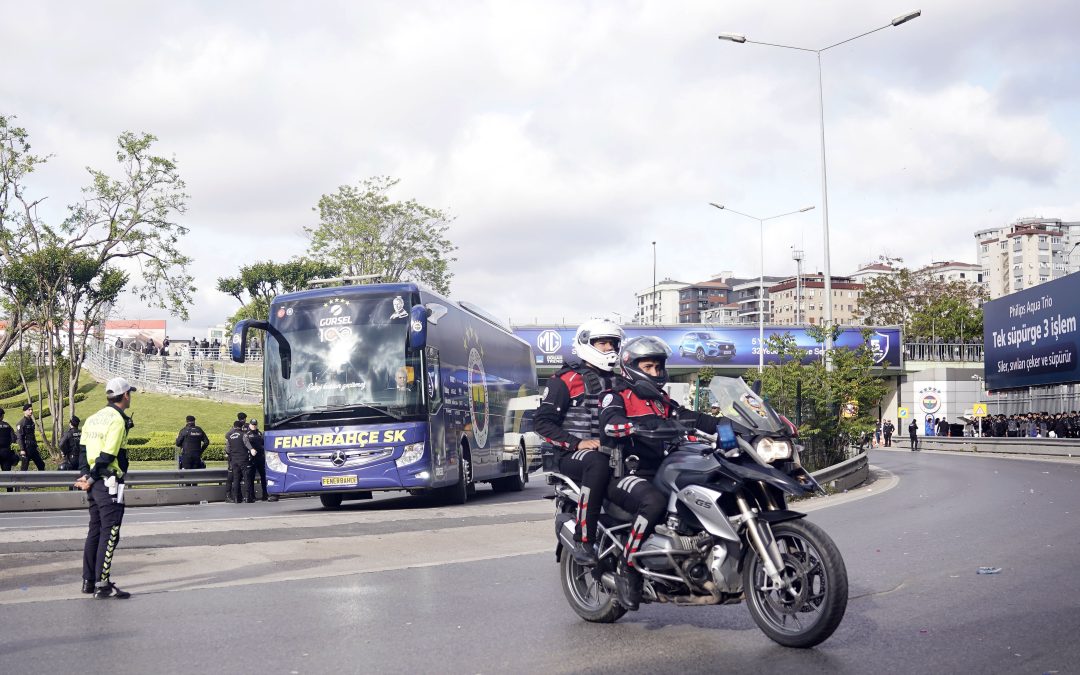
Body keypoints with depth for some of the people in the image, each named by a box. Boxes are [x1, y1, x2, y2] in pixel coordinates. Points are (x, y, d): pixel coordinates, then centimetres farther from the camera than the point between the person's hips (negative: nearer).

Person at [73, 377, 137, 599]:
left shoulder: (94, 418, 12)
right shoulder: (118, 421, -15)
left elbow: (83, 449, 10)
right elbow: (107, 456, -18)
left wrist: (86, 475, 3)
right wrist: (91, 479, -9)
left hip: (95, 484, 9)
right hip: (110, 484, -9)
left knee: (95, 531, 16)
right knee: (109, 535, -5)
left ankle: (88, 581, 23)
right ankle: (102, 585, -5)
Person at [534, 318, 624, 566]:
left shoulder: (617, 381, 21)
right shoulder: (566, 380, 2)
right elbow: (542, 421, -5)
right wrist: (577, 443, -17)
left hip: (610, 450, 6)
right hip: (573, 454, -6)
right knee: (598, 463, -40)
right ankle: (582, 541, -37)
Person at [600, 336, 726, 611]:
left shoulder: (662, 401, 24)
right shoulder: (616, 396, 1)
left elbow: (689, 419, 12)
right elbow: (610, 424, -20)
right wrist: (649, 425, -37)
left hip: (659, 472, 7)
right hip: (625, 474, -7)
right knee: (654, 502, -35)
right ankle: (627, 568, -24)